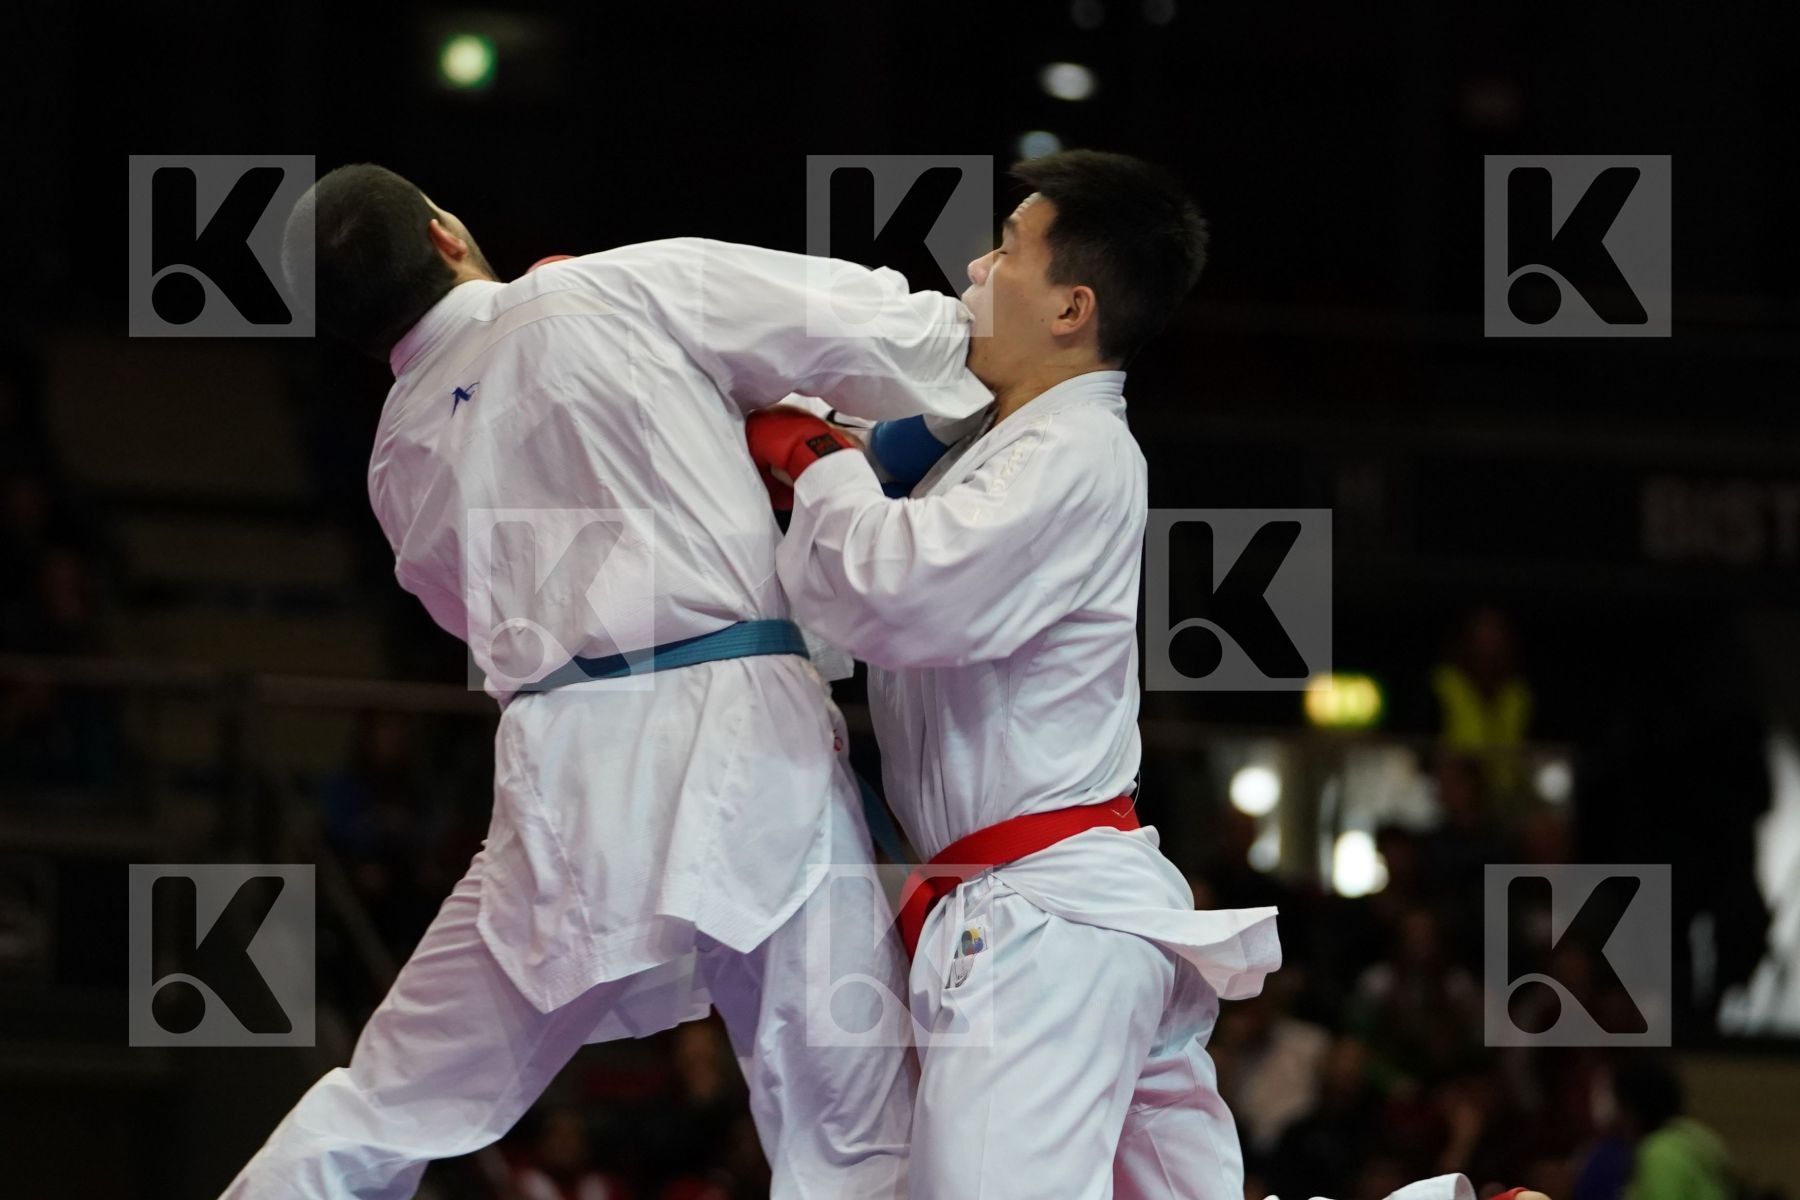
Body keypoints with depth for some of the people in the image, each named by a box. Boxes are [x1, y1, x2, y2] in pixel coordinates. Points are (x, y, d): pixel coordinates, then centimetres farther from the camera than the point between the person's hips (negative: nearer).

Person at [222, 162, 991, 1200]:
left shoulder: (403, 461, 17)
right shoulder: (630, 291, 3)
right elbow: (887, 331, 3)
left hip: (573, 781, 3)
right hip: (747, 736, -3)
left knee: (381, 1112, 13)